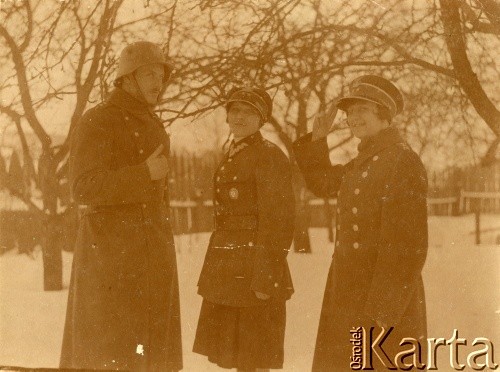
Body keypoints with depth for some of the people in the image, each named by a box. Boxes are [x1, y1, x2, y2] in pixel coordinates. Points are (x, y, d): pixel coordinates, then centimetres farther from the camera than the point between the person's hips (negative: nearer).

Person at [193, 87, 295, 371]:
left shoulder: (269, 156, -10)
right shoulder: (232, 158, 17)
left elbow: (278, 222, -16)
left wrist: (266, 278, -21)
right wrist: (217, 271, 17)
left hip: (253, 269, -9)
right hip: (227, 269, 9)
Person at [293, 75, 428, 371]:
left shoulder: (402, 161, -15)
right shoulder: (363, 164, 12)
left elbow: (407, 246, -20)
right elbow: (323, 184, 30)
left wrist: (383, 312, -23)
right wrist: (318, 138, 14)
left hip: (385, 295, -9)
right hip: (350, 294, 9)